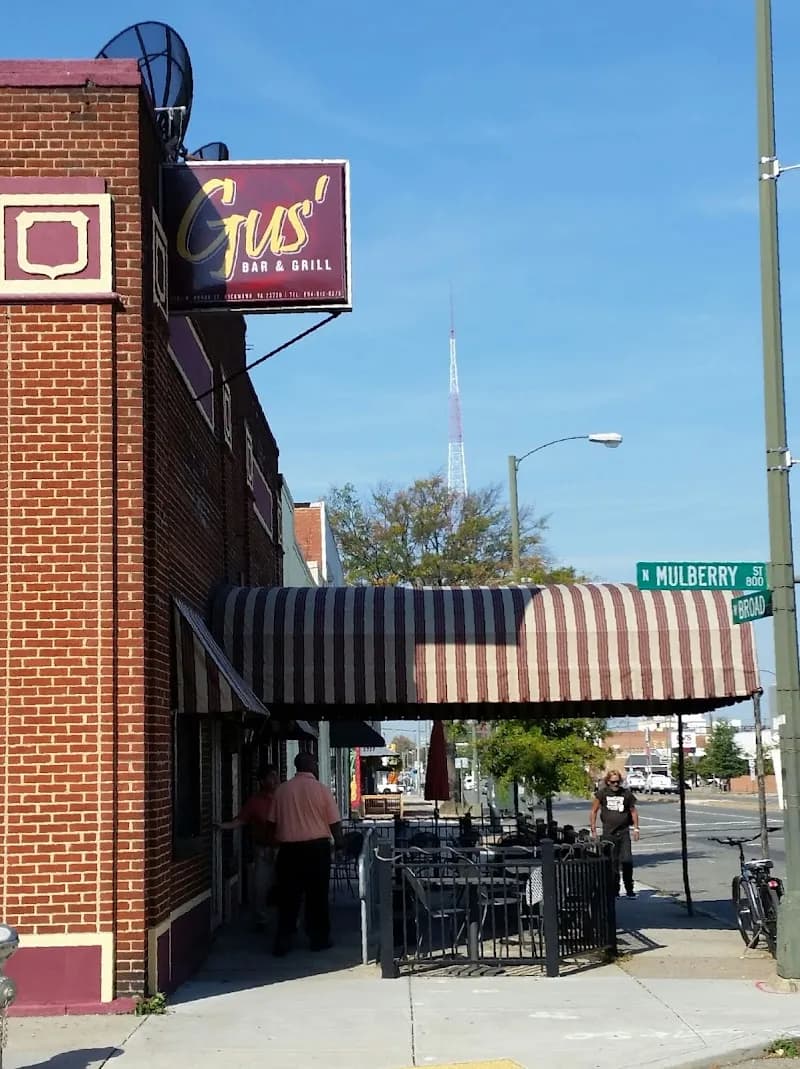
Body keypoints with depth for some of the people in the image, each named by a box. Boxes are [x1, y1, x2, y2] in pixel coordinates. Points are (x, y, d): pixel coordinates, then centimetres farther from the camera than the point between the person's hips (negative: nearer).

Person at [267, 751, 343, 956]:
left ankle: (283, 941, 4)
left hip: (289, 848, 2)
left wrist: (279, 841, 20)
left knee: (288, 897, 6)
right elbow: (334, 822, -3)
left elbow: (274, 821, 7)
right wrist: (339, 843, 11)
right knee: (317, 895, 8)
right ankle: (318, 938, 14)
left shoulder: (282, 790, 3)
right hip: (316, 847, -2)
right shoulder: (321, 789, -5)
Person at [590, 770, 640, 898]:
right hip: (608, 833, 0)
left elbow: (633, 811, 13)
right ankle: (614, 891, 15)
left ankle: (629, 890, 2)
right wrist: (593, 830, 1)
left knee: (627, 861, -8)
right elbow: (593, 812, 5)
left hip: (624, 832, 0)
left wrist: (636, 829, 8)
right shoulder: (602, 793, -1)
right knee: (612, 863, 5)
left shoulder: (626, 793, 2)